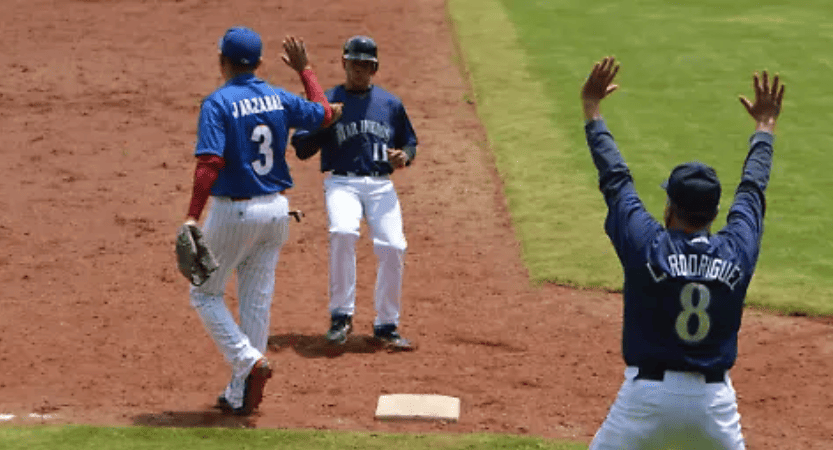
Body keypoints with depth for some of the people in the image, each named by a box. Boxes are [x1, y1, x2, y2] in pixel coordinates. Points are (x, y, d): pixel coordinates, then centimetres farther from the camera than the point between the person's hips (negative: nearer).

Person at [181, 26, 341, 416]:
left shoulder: (217, 103, -13)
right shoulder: (279, 99, 3)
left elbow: (210, 163, -24)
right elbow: (324, 113, 20)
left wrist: (192, 218, -26)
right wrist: (304, 69, 31)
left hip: (233, 212, -5)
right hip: (276, 210, 6)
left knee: (204, 294, 11)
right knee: (257, 301, 11)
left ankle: (250, 361, -9)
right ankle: (240, 394, 15)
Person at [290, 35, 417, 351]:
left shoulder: (390, 103, 16)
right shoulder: (327, 102, 8)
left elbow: (409, 141, 23)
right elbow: (301, 148, 3)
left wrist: (404, 156, -1)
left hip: (381, 185, 3)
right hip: (342, 183, -3)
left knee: (393, 247, -13)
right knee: (343, 232, -31)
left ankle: (386, 325, 4)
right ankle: (341, 315, -20)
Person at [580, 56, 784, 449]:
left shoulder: (647, 247, -10)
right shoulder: (738, 252, -4)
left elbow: (614, 178, 2)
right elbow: (752, 191, 14)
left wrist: (592, 111, 14)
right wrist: (764, 126, 30)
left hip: (646, 397, -2)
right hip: (713, 401, 2)